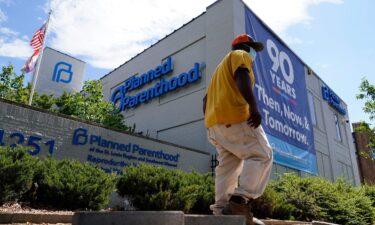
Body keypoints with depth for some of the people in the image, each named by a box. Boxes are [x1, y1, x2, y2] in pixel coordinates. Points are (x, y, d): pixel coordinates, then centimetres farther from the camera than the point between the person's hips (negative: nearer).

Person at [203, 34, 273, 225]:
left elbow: (206, 98, 28)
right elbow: (242, 76, -15)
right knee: (262, 155, -7)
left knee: (228, 165, 7)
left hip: (214, 121, 9)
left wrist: (210, 122, 24)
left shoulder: (221, 67, 34)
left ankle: (221, 209, 3)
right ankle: (241, 199, -18)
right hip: (234, 117, -9)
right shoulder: (240, 55, 9)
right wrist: (253, 106, -26)